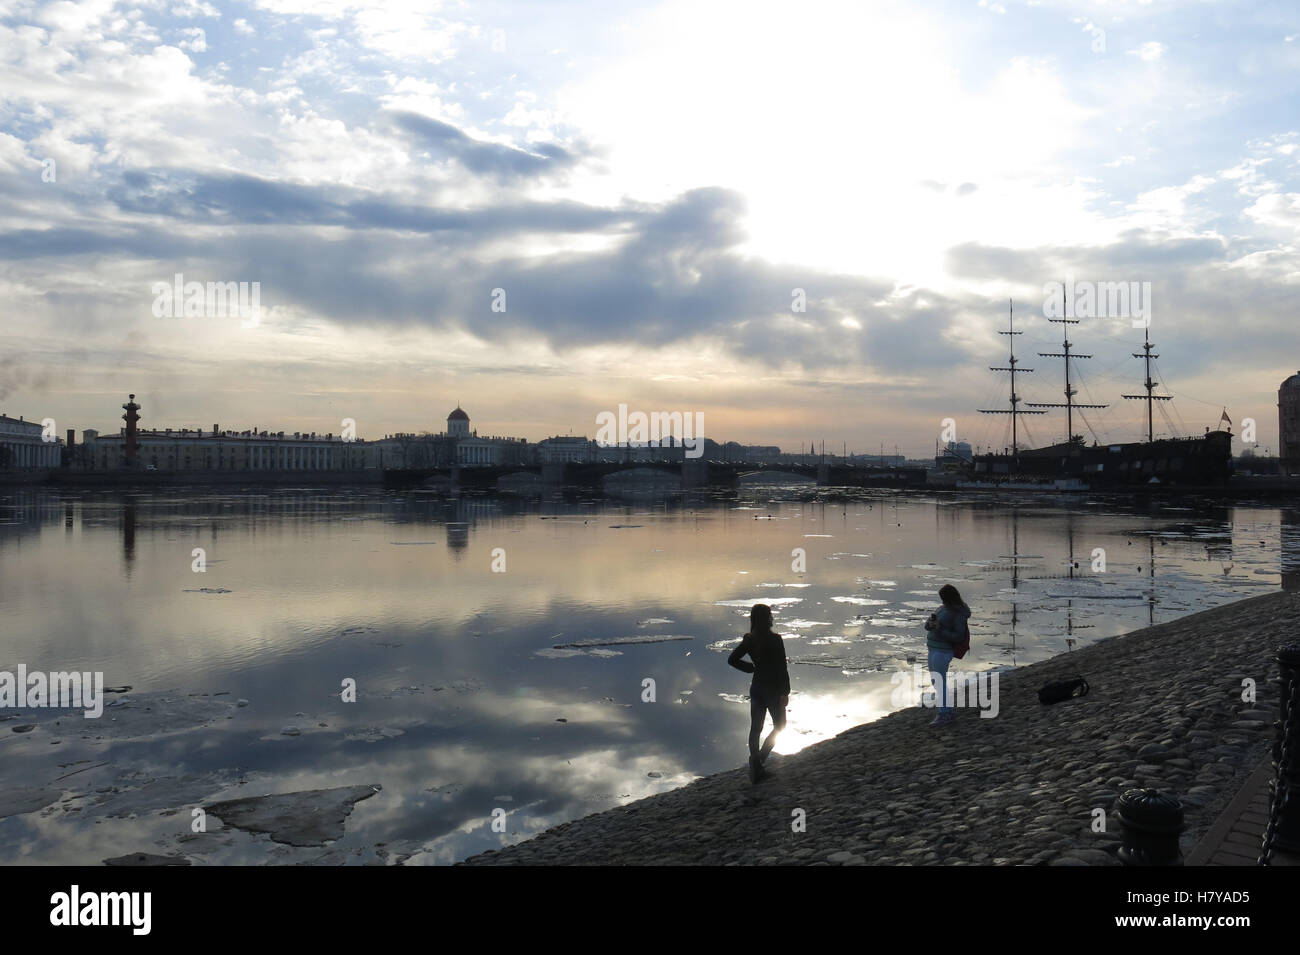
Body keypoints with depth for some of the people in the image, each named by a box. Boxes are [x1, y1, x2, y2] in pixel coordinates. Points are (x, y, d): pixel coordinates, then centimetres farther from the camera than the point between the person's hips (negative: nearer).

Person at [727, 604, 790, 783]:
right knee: (779, 726, 15)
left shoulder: (749, 640, -4)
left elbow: (732, 659, 0)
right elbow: (781, 668, -19)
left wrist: (752, 668, 8)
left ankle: (756, 769, 17)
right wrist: (785, 692, -11)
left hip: (756, 688, 5)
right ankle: (759, 758, 1)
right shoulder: (775, 640, -20)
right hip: (773, 689, -5)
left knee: (755, 728, 14)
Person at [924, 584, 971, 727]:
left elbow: (958, 636, -15)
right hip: (933, 649, 9)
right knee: (936, 682, 15)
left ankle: (944, 715, 4)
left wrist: (940, 630, -24)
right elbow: (927, 626, 12)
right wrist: (930, 623, -11)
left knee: (939, 683, -5)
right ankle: (949, 712, 25)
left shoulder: (959, 614, -13)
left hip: (942, 651, -9)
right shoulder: (944, 608, 12)